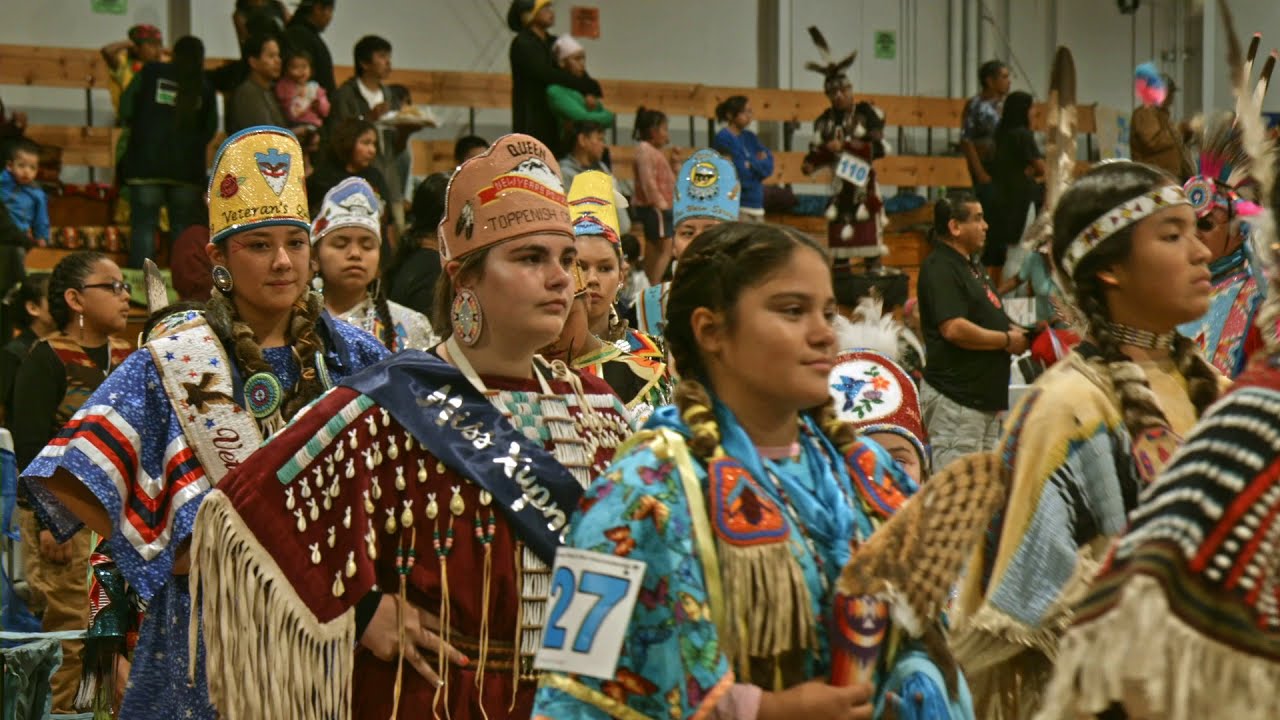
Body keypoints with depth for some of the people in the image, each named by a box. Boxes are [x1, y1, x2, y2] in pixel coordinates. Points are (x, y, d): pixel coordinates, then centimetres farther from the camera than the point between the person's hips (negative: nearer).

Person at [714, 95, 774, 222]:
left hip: (756, 203, 7)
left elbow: (769, 166, 8)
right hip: (736, 206, -7)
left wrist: (751, 164, -8)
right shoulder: (723, 138, -7)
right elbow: (741, 171, -14)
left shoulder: (750, 137, 15)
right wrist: (759, 163, 2)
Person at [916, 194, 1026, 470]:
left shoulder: (972, 266, 19)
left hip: (986, 395, 11)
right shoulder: (940, 269, -14)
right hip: (956, 397, -11)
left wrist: (1015, 333, 8)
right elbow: (954, 329, -25)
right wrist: (1007, 340, -14)